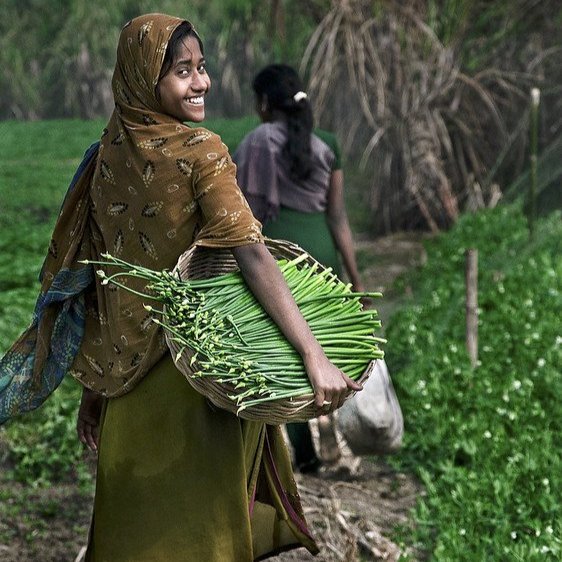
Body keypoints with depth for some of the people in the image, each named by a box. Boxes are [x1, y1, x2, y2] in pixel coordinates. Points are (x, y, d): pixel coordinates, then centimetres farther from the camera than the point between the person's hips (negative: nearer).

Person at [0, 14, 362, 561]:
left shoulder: (107, 155, 4)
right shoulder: (199, 151, -14)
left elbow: (91, 275, 7)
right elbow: (251, 254, -24)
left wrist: (94, 388, 13)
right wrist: (314, 355, -28)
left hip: (127, 378, 5)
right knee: (196, 518, 6)